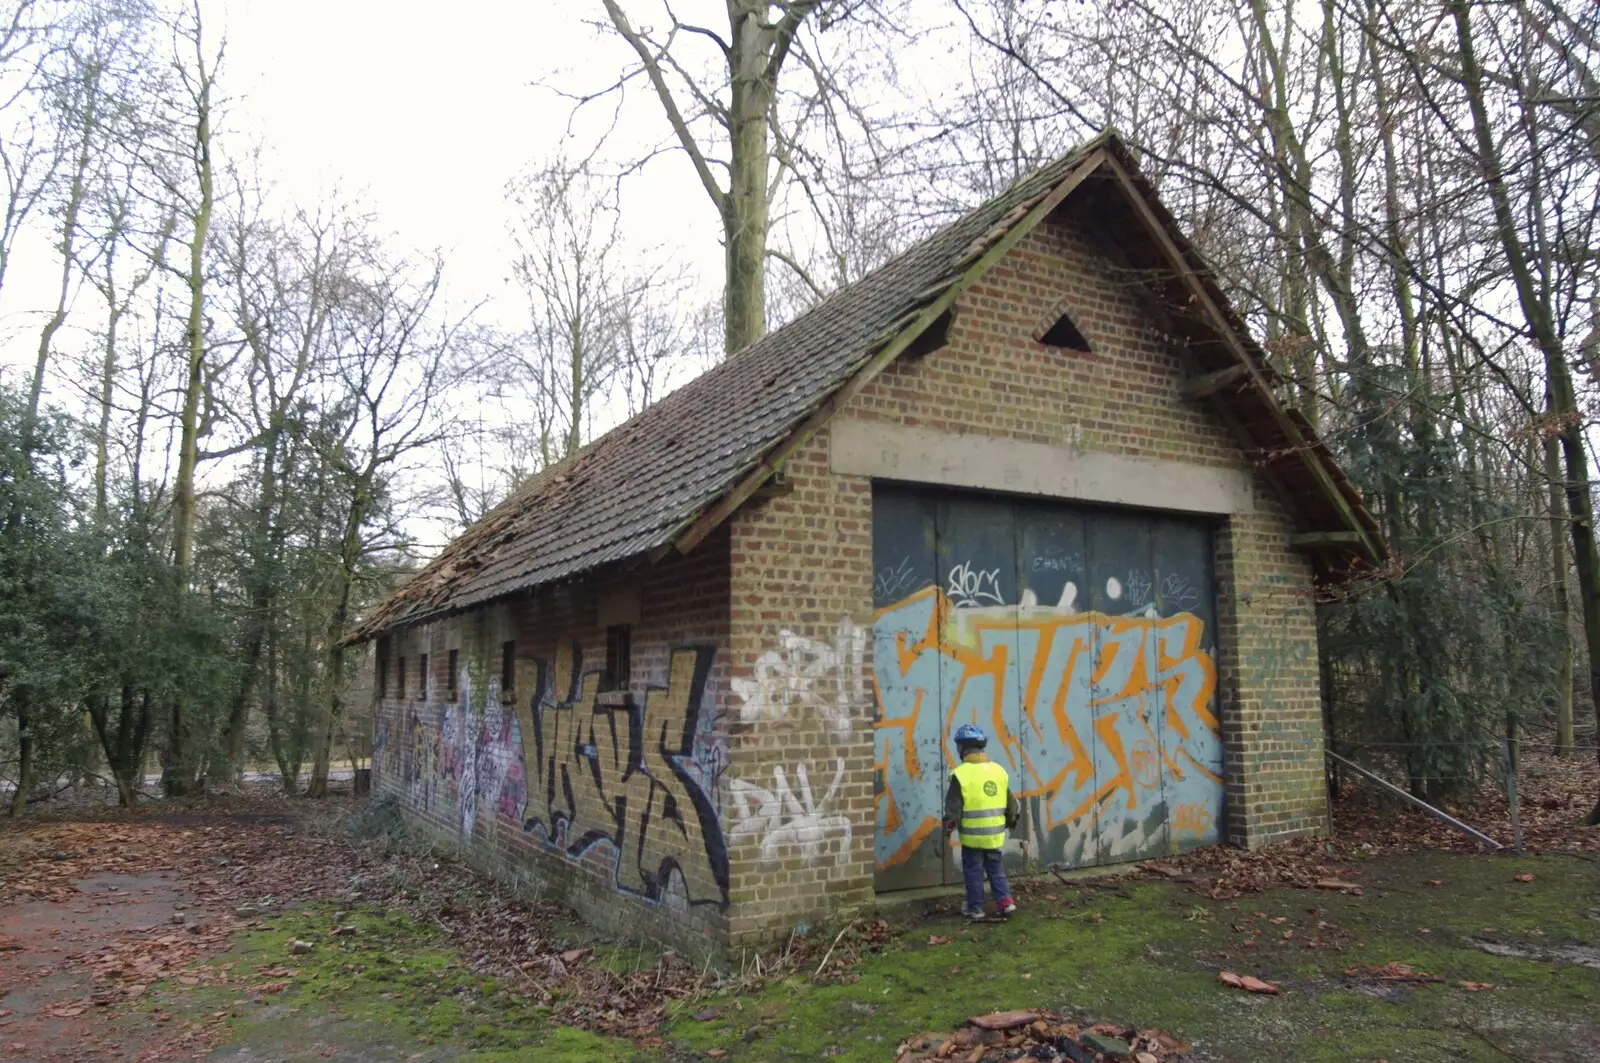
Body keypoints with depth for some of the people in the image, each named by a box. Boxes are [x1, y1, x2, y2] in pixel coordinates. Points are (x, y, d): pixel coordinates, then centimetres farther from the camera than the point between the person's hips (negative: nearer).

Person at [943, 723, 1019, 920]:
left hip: (972, 834, -4)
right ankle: (1005, 901, 12)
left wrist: (950, 824, 2)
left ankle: (975, 908, 15)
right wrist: (1011, 819, 25)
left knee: (973, 871, 9)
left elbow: (953, 806, -12)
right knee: (996, 869, 19)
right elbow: (1010, 802, 10)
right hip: (995, 833, 4)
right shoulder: (998, 770, 1)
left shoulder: (961, 774, -15)